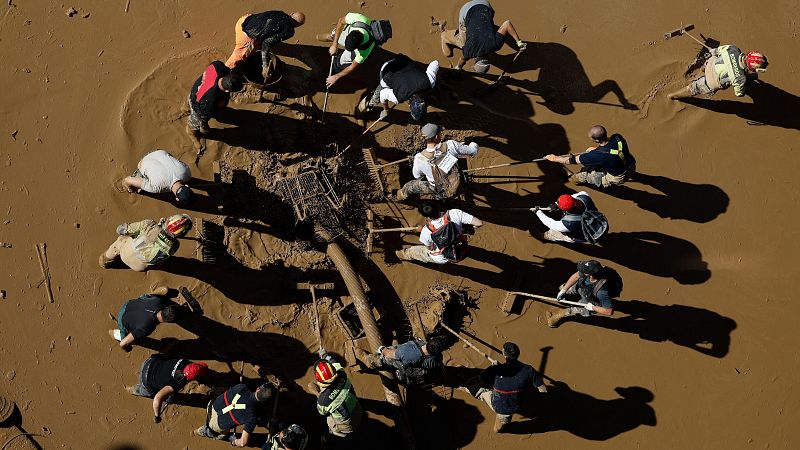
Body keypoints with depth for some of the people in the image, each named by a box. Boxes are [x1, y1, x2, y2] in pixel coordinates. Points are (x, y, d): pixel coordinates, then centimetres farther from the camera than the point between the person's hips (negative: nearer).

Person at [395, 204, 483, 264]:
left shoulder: (426, 231, -29)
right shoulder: (454, 214, -29)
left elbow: (429, 248, -8)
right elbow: (479, 223, -28)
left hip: (443, 259, -2)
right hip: (461, 254, 2)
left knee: (413, 250, 25)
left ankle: (402, 255, 56)